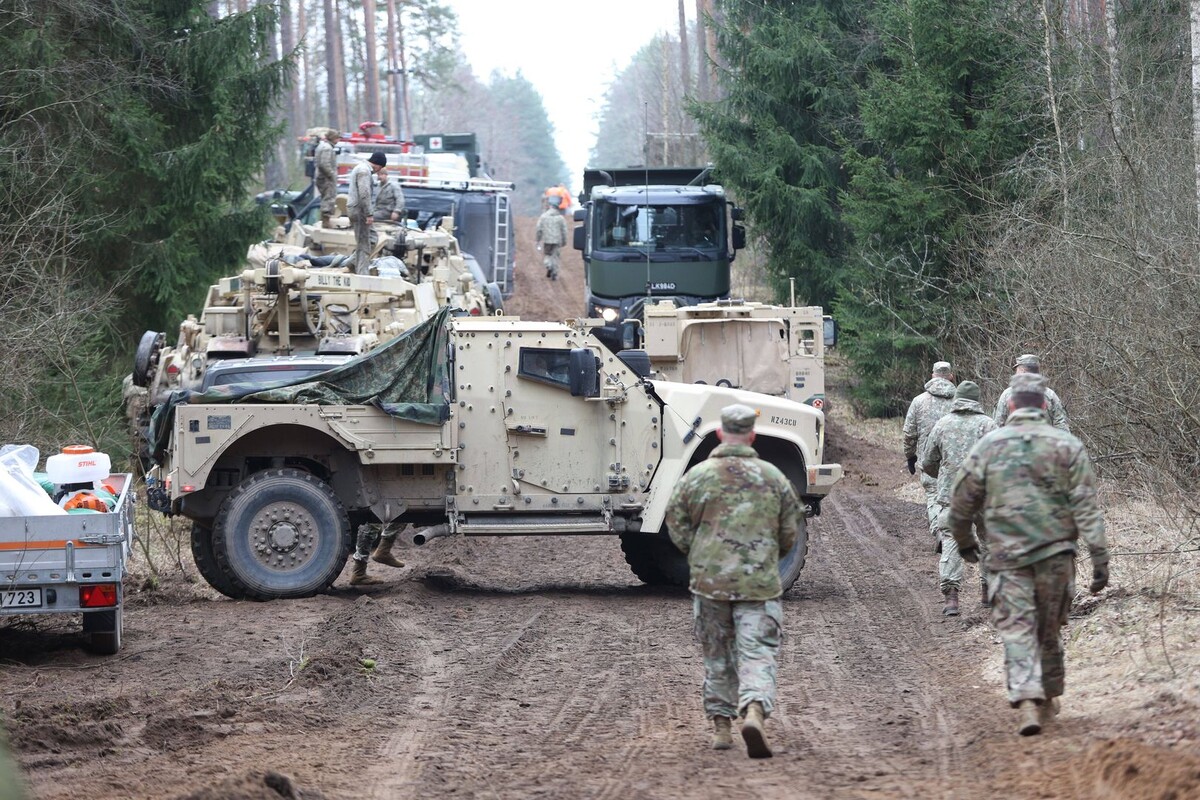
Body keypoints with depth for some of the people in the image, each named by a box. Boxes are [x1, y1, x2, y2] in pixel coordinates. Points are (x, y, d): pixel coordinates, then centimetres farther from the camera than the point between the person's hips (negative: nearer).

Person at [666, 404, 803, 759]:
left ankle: (721, 726, 18)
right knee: (757, 653, -4)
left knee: (717, 657, 14)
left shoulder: (697, 476, -2)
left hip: (709, 579, 1)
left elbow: (676, 526, 3)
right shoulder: (773, 477, 1)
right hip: (760, 583, -1)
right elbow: (791, 530, 8)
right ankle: (755, 711, -27)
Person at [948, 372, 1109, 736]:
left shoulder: (988, 446, 0)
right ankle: (1048, 699, 27)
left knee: (1017, 629, -3)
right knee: (1049, 629, 16)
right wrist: (1099, 556, -6)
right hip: (1056, 552, 1)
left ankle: (1027, 702, -20)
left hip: (1006, 555, -1)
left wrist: (963, 540, 25)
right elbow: (1086, 506, -6)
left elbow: (961, 501, 7)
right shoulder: (1068, 446, -1)